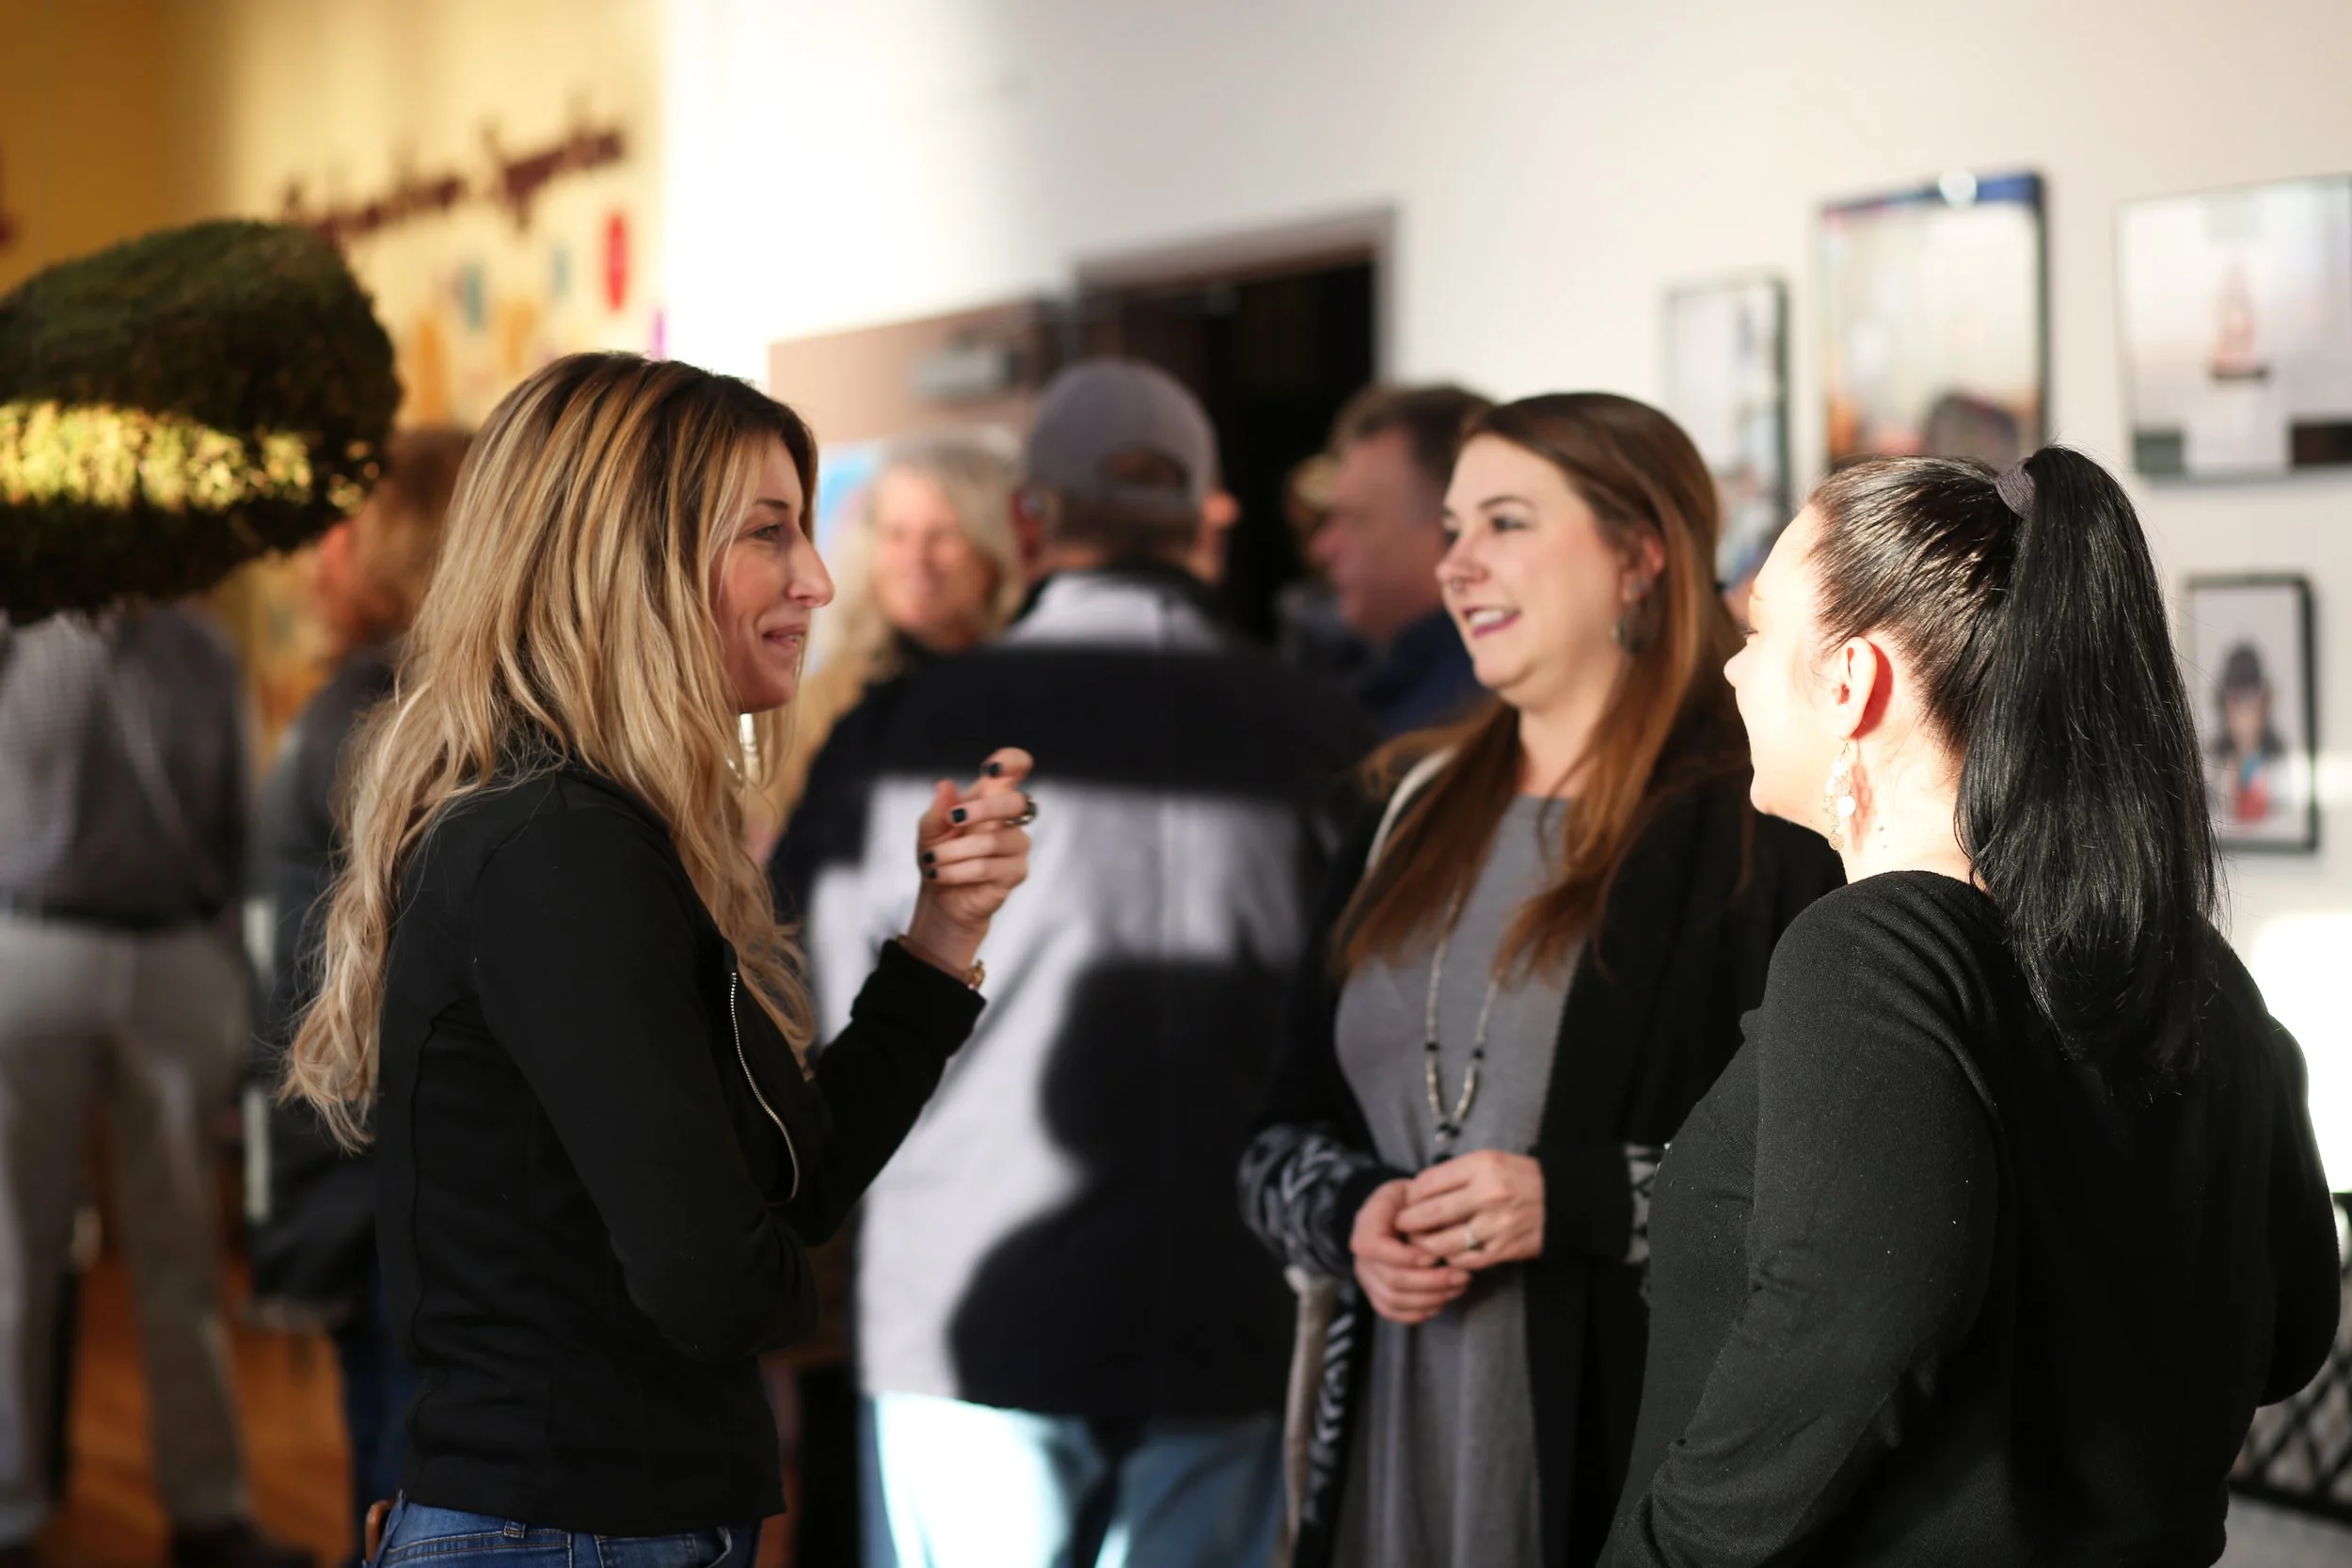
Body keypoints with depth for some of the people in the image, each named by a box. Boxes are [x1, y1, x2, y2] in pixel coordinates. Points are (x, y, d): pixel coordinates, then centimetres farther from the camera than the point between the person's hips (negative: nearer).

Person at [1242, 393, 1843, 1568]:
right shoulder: (1413, 815, 13)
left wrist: (1574, 1199, -20)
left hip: (1644, 1443, -5)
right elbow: (1282, 1140, 15)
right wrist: (1356, 1218, -7)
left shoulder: (1760, 823, -7)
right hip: (1397, 1439, 5)